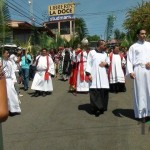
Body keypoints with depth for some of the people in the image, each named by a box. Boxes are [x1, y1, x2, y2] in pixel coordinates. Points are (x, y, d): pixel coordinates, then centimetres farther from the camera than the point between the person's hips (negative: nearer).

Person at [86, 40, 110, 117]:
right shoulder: (91, 52, 0)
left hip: (103, 75, 4)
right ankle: (96, 108, 0)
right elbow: (88, 63, -2)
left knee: (104, 91, 2)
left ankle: (102, 108, 15)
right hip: (94, 75, -4)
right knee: (95, 92, -6)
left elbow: (108, 62, 23)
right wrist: (89, 74, -11)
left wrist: (106, 63, -2)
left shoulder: (105, 54, 14)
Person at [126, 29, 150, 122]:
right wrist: (130, 71, -10)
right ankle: (141, 113, 4)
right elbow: (129, 60, 2)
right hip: (138, 70, -2)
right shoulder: (133, 47, 8)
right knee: (140, 91, -1)